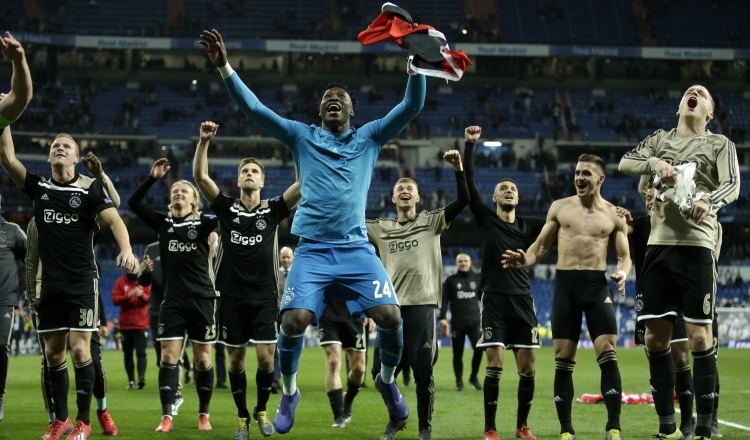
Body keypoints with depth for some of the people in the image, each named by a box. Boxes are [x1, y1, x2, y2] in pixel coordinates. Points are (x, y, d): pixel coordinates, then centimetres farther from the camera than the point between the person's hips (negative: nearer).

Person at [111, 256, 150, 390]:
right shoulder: (120, 282, 7)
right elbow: (115, 299, -4)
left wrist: (141, 295, -21)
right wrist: (129, 295, -18)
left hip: (142, 325, -2)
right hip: (125, 325, 2)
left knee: (141, 353, -12)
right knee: (127, 354, 4)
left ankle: (141, 378, -22)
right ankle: (131, 381, 10)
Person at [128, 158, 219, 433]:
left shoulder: (203, 223, 3)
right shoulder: (163, 223, 8)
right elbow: (133, 203, 1)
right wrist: (152, 178, -8)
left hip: (202, 299, -2)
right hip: (173, 300, 2)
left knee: (203, 359, 3)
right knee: (169, 356, -6)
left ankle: (204, 415, 14)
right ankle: (166, 417, -6)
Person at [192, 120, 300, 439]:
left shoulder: (273, 210, 3)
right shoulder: (226, 208, 4)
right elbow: (200, 176, -7)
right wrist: (204, 142, -19)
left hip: (264, 296, -1)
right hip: (232, 296, 1)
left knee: (266, 357, -7)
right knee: (236, 359, 6)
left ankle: (261, 410, 16)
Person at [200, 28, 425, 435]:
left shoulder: (369, 137, 14)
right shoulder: (302, 136, 12)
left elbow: (412, 105, 5)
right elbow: (253, 108, 4)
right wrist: (224, 67, -7)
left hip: (357, 249, 1)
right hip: (312, 251, -1)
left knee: (390, 316, -16)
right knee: (294, 320, -19)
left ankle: (387, 380, 14)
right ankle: (289, 391, 9)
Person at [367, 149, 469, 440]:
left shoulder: (432, 222, 7)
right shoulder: (381, 228, 15)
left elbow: (463, 201, -5)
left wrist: (458, 169, -18)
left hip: (422, 305, -3)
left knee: (423, 373, -2)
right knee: (381, 372, 3)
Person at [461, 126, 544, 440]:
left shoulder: (529, 226, 11)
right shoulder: (486, 220, 5)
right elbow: (467, 184, -2)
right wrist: (470, 145, -9)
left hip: (523, 301, 3)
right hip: (494, 299, -3)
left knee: (528, 368, 1)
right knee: (495, 366, -8)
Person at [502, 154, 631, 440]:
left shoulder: (613, 215, 7)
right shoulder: (560, 207, 9)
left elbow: (625, 256, 9)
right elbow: (541, 246, 13)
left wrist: (622, 272, -15)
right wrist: (525, 260, -9)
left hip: (597, 286, -1)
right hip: (565, 286, 1)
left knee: (608, 356, -12)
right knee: (563, 361, 2)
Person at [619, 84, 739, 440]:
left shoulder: (720, 144, 7)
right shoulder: (661, 139, 17)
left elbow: (733, 185, -6)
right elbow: (624, 163, 6)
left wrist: (708, 201, -28)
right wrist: (654, 162, -15)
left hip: (696, 246, -4)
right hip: (659, 244, 4)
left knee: (700, 337, -8)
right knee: (655, 337, 4)